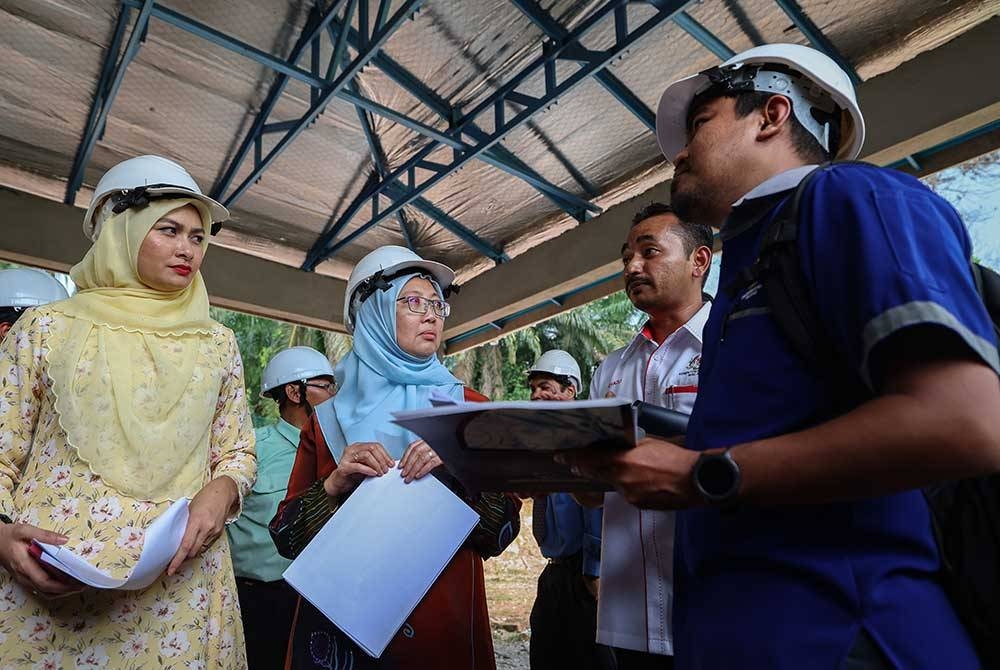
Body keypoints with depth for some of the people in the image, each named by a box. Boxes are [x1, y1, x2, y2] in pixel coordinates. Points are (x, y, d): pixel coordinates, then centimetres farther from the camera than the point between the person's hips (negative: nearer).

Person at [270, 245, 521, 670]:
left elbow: (502, 532, -3)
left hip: (443, 628, 0)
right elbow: (286, 538, 1)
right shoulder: (329, 419, 1)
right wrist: (333, 486, -15)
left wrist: (460, 474, -19)